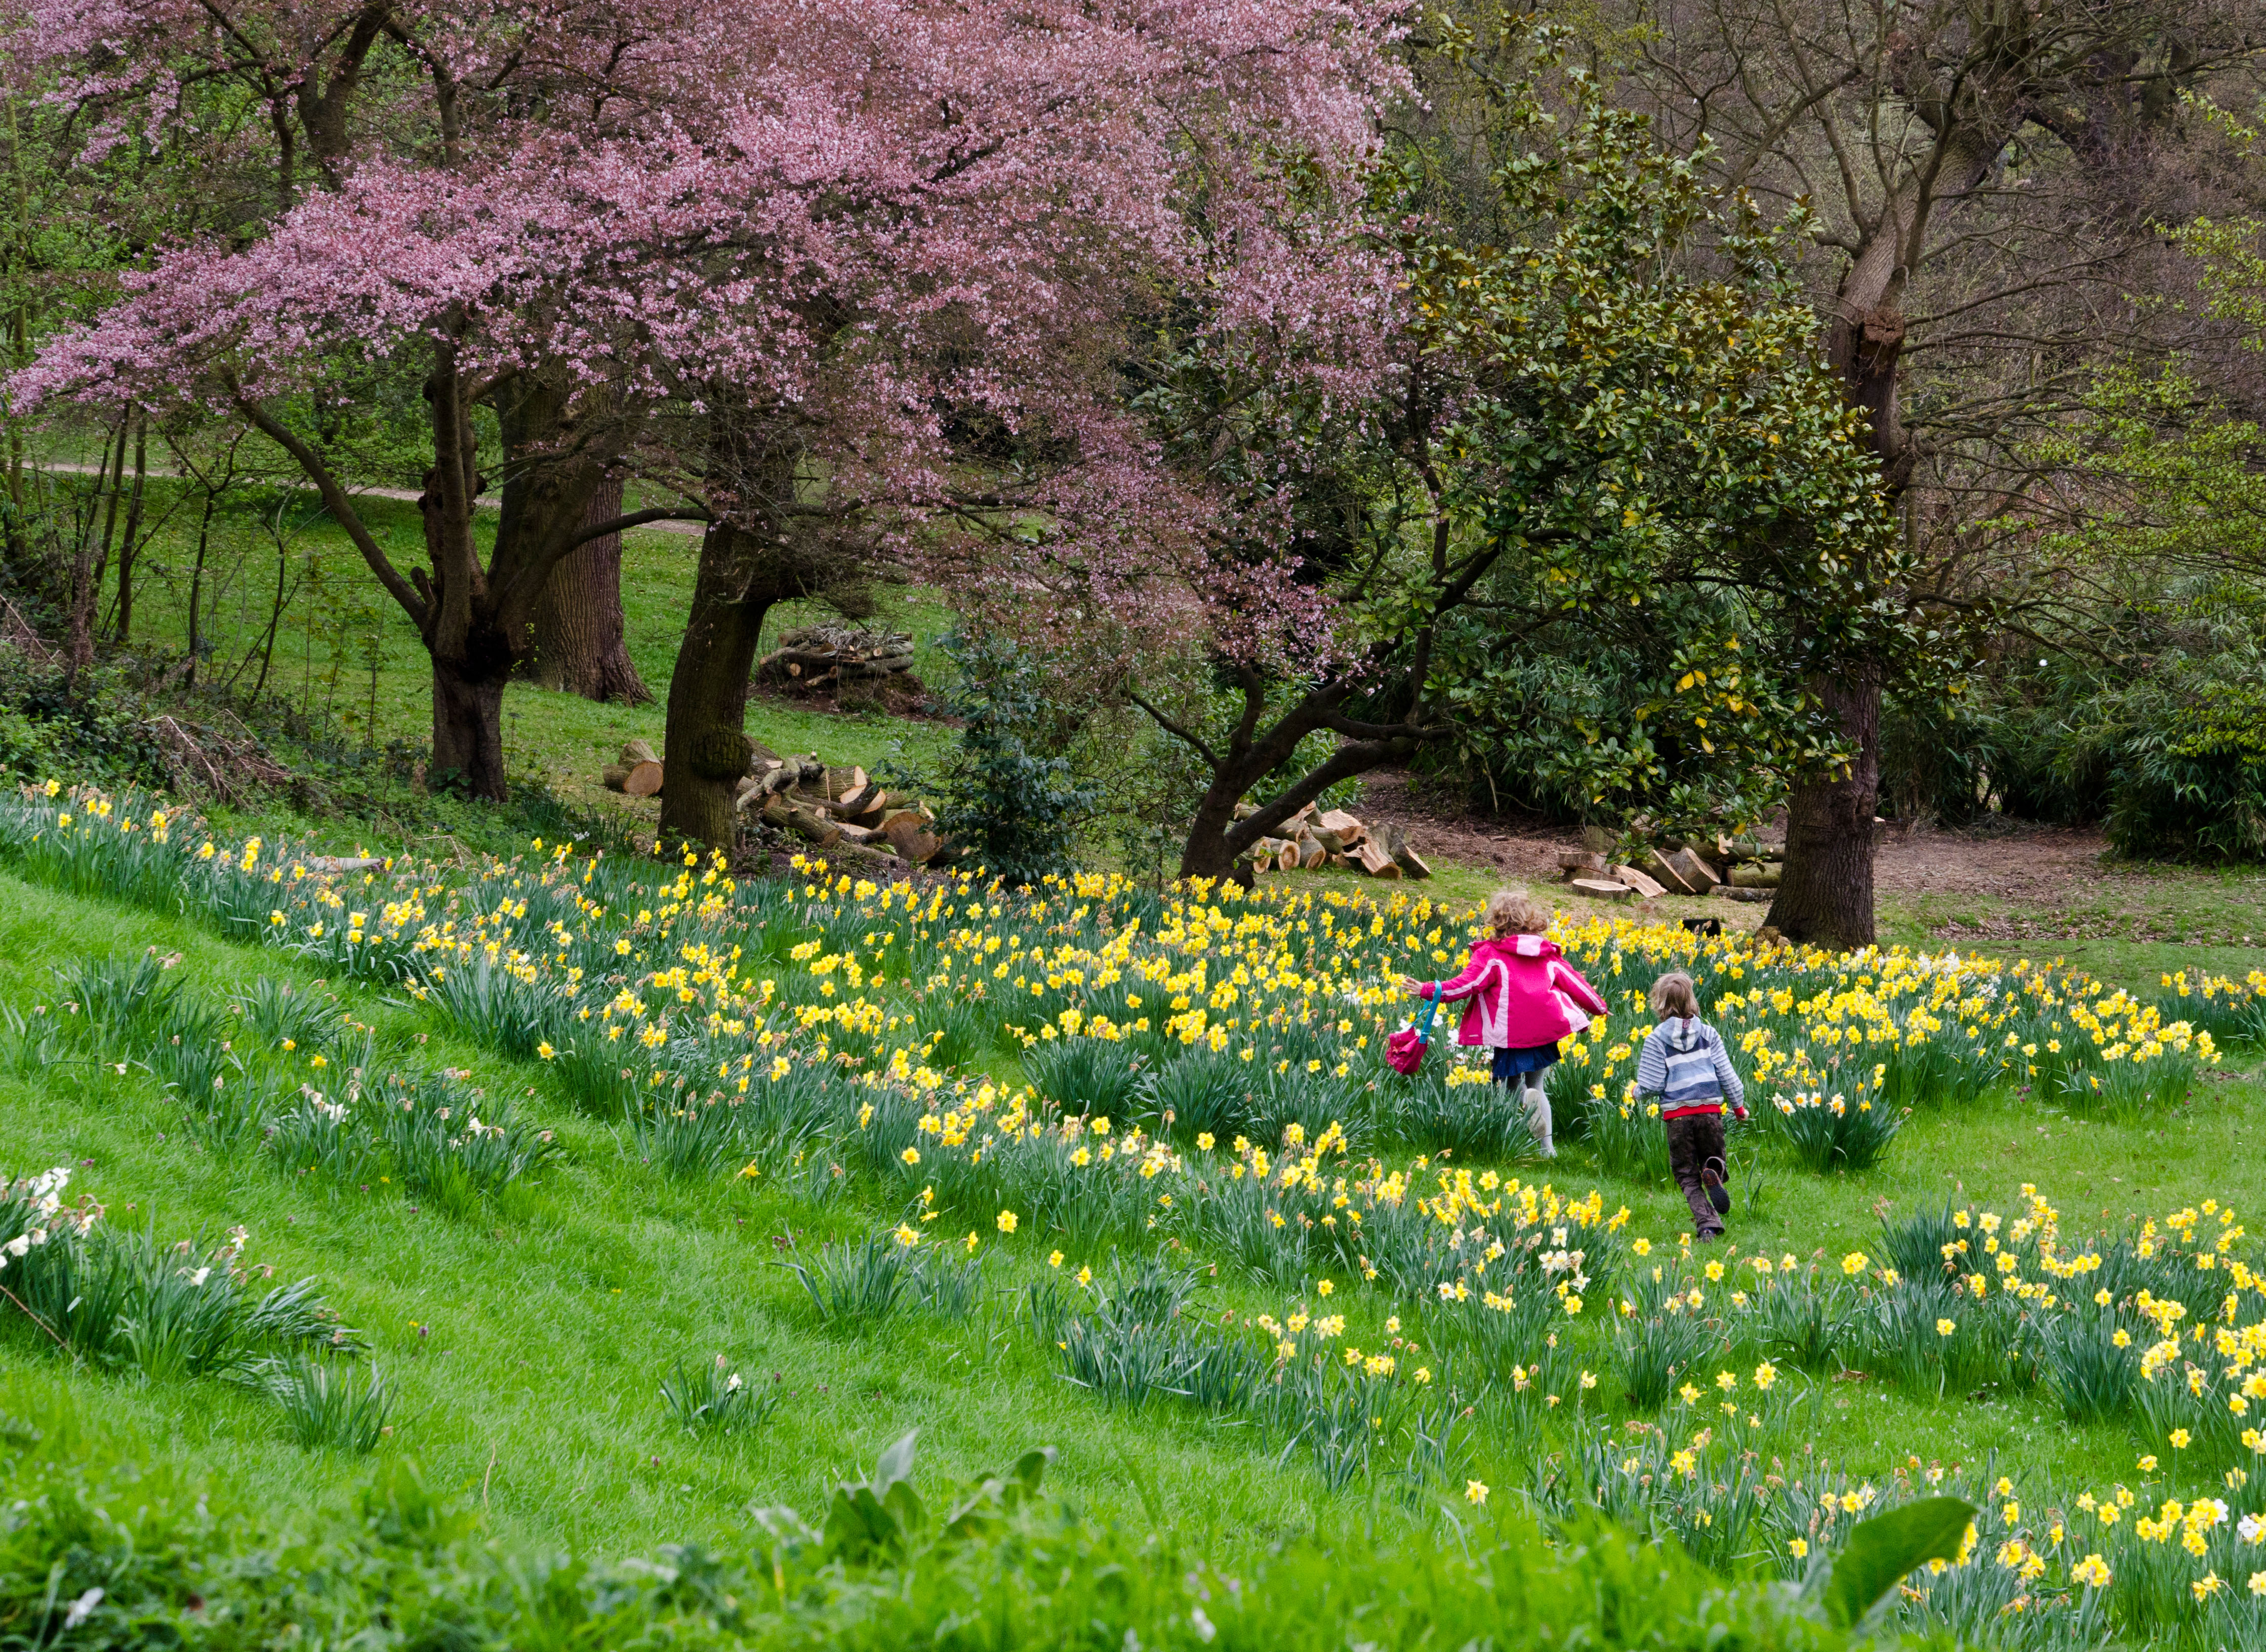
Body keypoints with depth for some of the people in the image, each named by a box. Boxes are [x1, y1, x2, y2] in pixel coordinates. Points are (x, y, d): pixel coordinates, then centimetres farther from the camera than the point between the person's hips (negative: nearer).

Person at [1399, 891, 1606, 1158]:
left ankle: (1526, 1098, -25)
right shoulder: (1548, 954, 9)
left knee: (1513, 1086, 14)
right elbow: (1574, 982, 17)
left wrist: (1427, 990, -13)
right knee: (1536, 1085, 19)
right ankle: (1546, 1146, 5)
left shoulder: (1490, 955, -7)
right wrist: (1599, 1007, 34)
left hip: (1510, 1037, -4)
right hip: (1545, 1033, 4)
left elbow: (1469, 984, -16)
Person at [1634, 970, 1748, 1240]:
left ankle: (1708, 1224, -12)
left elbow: (1652, 1086, -7)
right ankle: (1714, 1173, -17)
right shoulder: (1708, 1034, 4)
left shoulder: (1656, 1039, -4)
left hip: (1676, 1115, -2)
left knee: (1688, 1177, 8)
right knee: (1713, 1159, 20)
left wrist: (1637, 1092, 16)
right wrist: (1739, 1106, 17)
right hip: (1710, 1110, 2)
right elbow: (1727, 1075, 4)